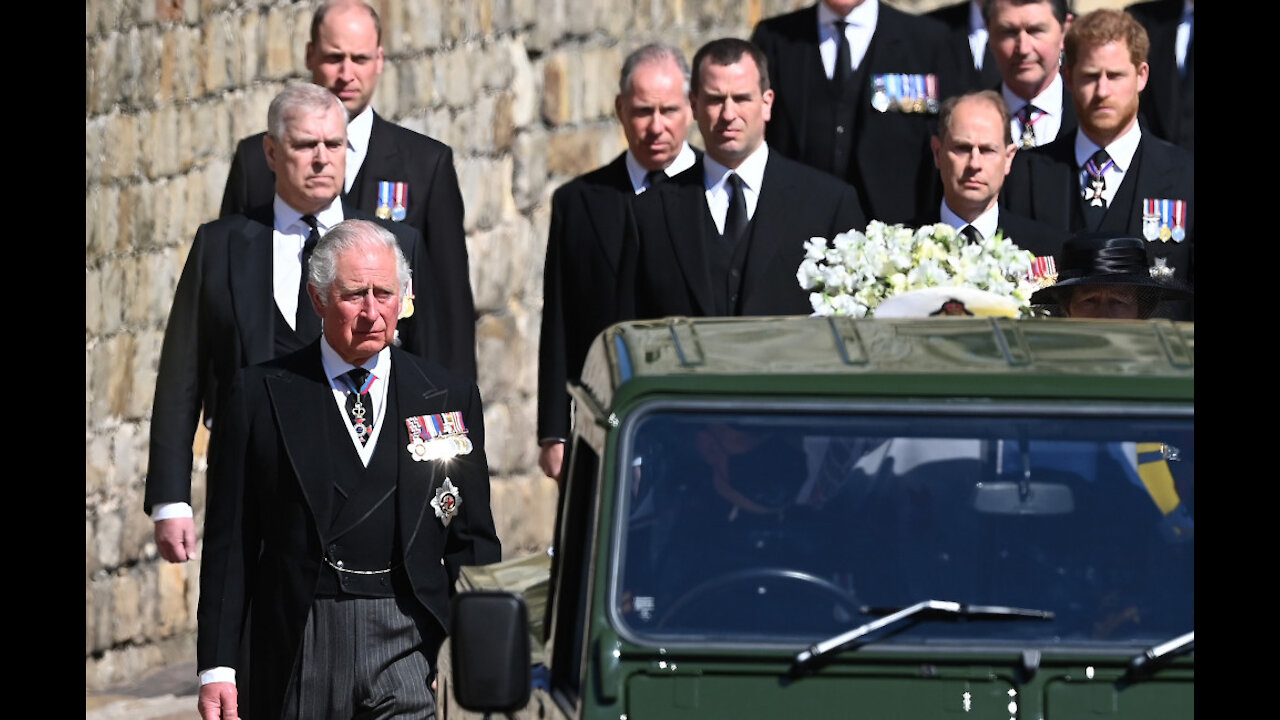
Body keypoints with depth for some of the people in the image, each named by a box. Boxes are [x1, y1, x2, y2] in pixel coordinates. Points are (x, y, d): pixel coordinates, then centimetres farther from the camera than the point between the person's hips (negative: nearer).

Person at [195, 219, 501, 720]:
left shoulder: (450, 397, 10)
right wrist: (216, 668, -1)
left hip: (412, 642, 0)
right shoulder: (259, 395, 5)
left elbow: (473, 543, 12)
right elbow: (230, 543, 4)